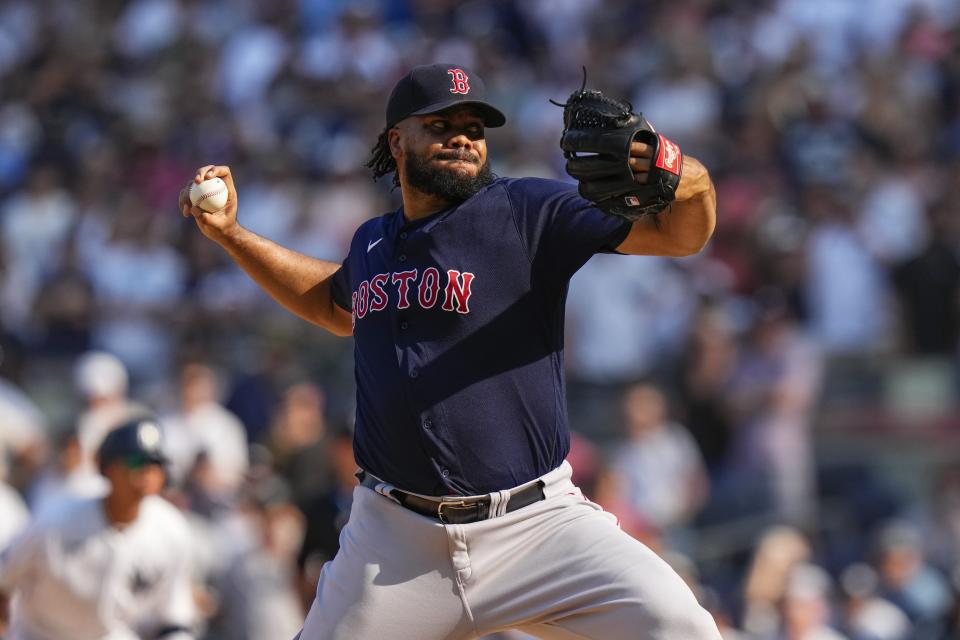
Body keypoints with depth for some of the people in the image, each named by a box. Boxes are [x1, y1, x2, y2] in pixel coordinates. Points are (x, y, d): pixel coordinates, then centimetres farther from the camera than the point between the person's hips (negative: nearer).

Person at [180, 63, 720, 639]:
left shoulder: (528, 212, -4)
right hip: (395, 541, 4)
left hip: (535, 526, -4)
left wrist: (689, 186, -36)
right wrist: (231, 234, 30)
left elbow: (682, 232, -13)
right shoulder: (373, 244, 12)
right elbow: (338, 306, 37)